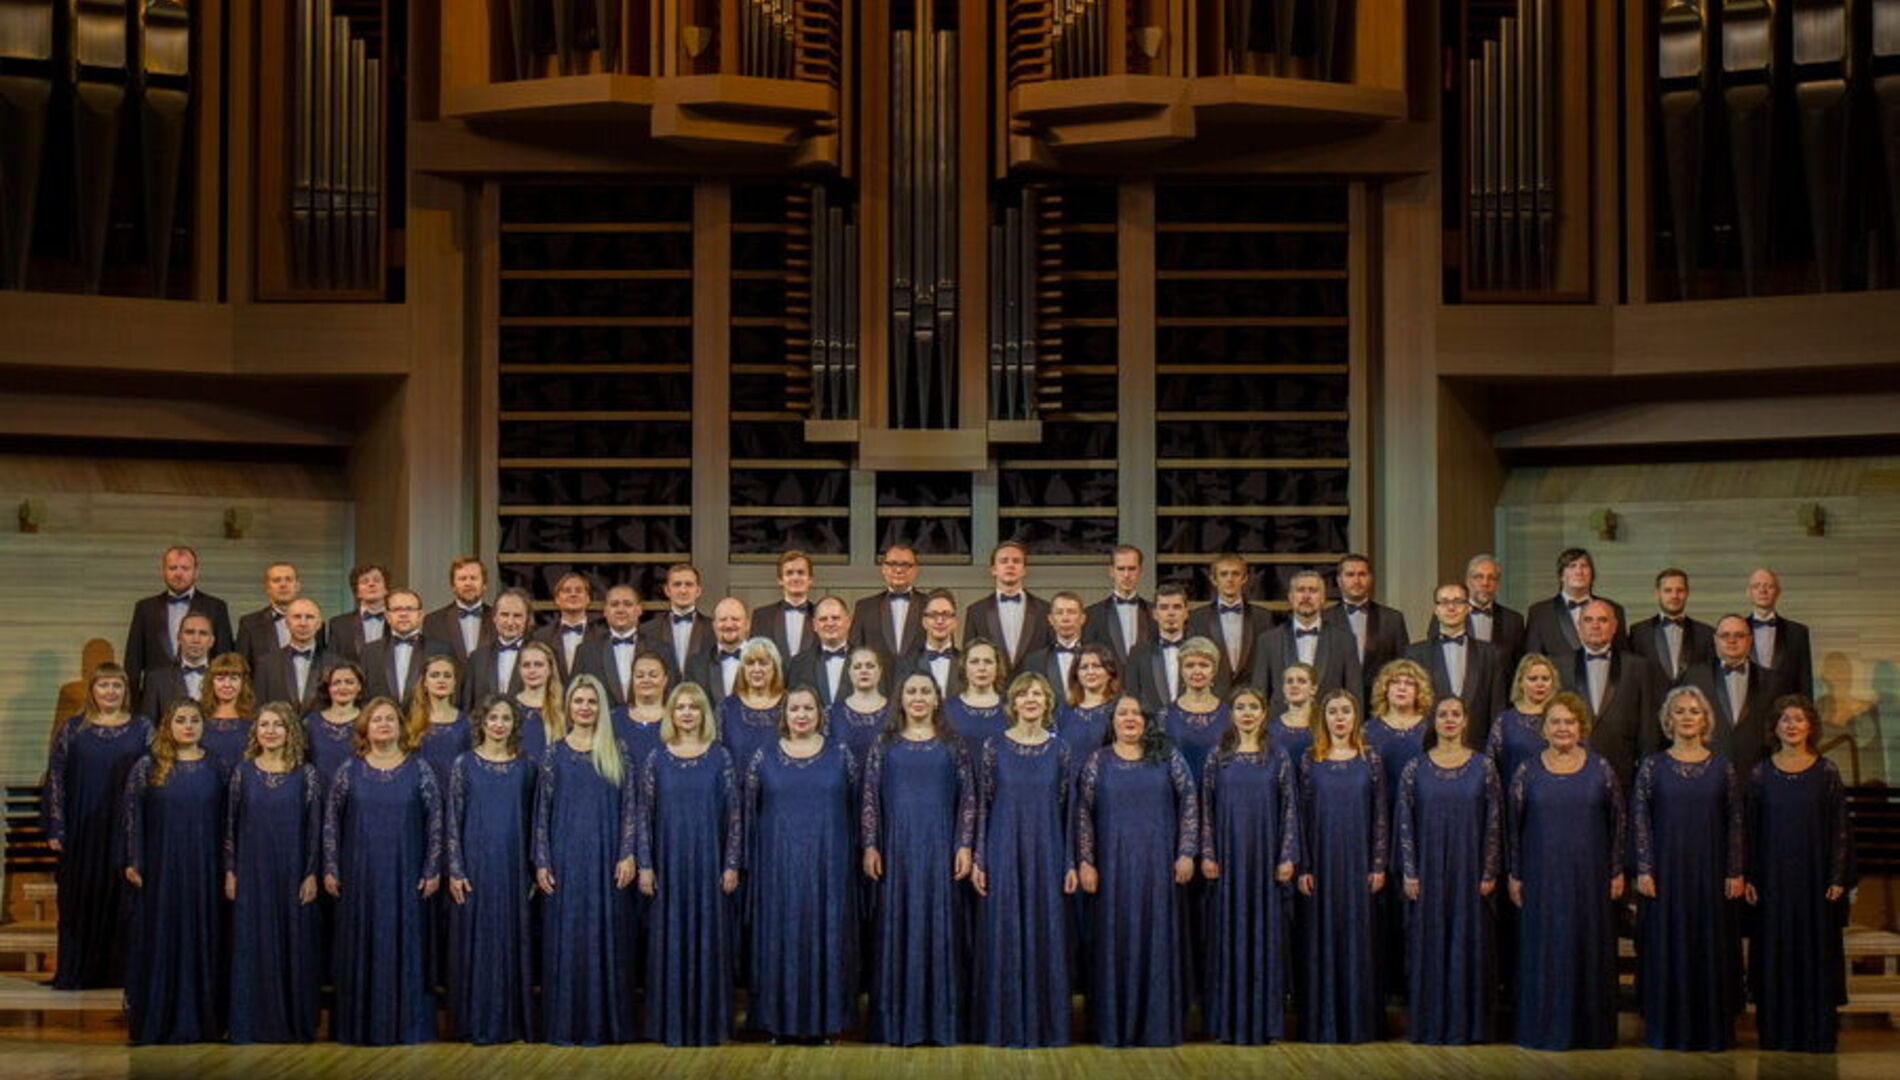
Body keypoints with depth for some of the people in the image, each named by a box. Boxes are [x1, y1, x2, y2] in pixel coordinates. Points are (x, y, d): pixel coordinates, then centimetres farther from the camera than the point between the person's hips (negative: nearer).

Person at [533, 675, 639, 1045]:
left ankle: (605, 1022, 8)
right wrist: (542, 863, -2)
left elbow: (630, 806, 3)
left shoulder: (616, 751, 5)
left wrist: (627, 855, -6)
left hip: (605, 857, 0)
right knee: (565, 938, 1)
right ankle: (565, 1024, 7)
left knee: (605, 937, 1)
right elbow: (542, 810, 5)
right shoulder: (554, 753, 6)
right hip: (566, 857, 0)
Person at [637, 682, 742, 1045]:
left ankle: (708, 1022, 12)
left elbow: (734, 814, 1)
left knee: (708, 938, 2)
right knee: (670, 940, 4)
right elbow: (644, 815, 3)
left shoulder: (720, 757, 1)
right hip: (669, 862, 1)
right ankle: (672, 1024, 12)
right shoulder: (656, 759, 3)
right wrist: (645, 865, -3)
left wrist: (732, 865, -5)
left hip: (709, 862, -1)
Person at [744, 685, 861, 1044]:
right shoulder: (764, 756, 4)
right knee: (782, 936, 2)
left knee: (826, 934, 2)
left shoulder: (841, 755, 4)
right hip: (779, 864, 0)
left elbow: (856, 807, 6)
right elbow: (749, 811, 6)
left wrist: (857, 855, 1)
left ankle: (825, 1017, 10)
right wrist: (748, 862, 3)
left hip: (829, 864, 0)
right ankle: (783, 1020, 9)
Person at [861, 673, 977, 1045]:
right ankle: (898, 1020, 8)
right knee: (897, 926, 2)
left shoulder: (952, 745, 6)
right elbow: (870, 798, 4)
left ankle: (941, 1018, 7)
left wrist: (964, 846, -5)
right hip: (896, 847, 0)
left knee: (939, 926, 1)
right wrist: (870, 846, -4)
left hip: (940, 847, 0)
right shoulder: (884, 745, 6)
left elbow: (968, 798, 3)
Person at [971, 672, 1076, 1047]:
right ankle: (1006, 1025, 10)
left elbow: (1068, 808, 5)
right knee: (1004, 935, 1)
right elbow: (982, 804, 1)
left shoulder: (1059, 749, 4)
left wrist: (1071, 863, 1)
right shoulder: (994, 746, 1)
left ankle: (1046, 1023, 13)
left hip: (1046, 853, 1)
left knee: (1046, 934, 3)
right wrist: (978, 860, -4)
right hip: (1004, 851, -1)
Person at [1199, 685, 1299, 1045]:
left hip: (1265, 855, -1)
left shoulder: (1278, 757, 2)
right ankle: (1230, 1019, 9)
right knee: (1229, 931, 2)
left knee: (1264, 931, 1)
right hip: (1229, 855, 1)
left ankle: (1263, 1017, 8)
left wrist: (1288, 856, -5)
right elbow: (1207, 807, 4)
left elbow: (1290, 807, 1)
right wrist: (1207, 854, -3)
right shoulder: (1218, 757, 4)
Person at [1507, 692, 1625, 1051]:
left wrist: (1617, 872, 1)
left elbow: (1617, 821, 4)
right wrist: (1515, 875, 1)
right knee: (1544, 951, 2)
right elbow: (1513, 825, 4)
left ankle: (1590, 1029, 15)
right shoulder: (1528, 772, 1)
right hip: (1542, 877, 0)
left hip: (1590, 876, 0)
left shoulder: (1601, 769, 2)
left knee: (1590, 949, 5)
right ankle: (1544, 1027, 11)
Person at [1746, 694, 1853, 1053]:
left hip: (1814, 874, -1)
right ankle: (1777, 1033, 10)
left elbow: (1839, 828, 0)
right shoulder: (1761, 774, 3)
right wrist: (1748, 877, -1)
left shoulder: (1826, 773, 0)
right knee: (1774, 952, 3)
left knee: (1816, 951, 2)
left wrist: (1838, 878, -6)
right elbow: (1751, 828, 5)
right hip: (1773, 877, 1)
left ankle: (1816, 1033, 9)